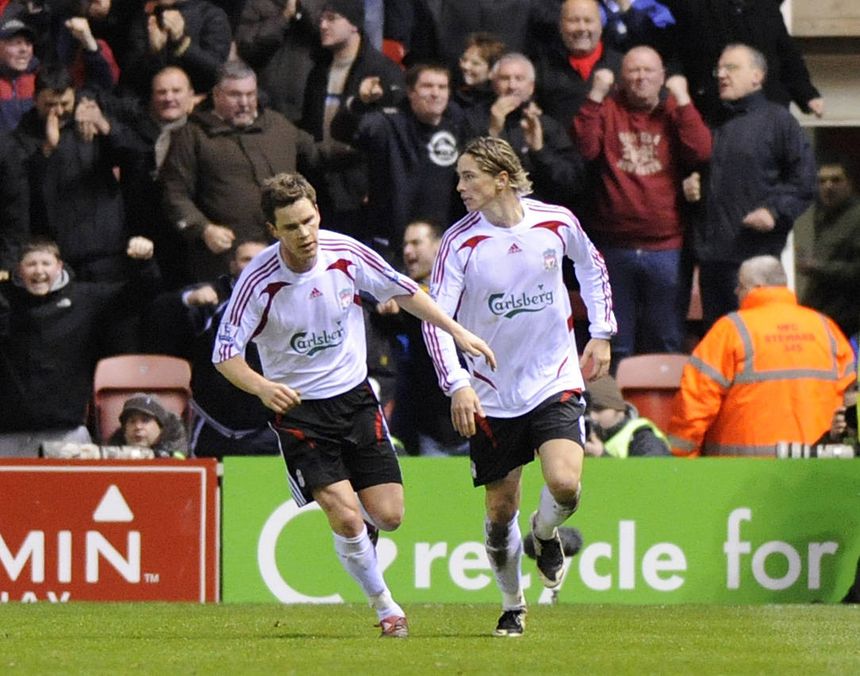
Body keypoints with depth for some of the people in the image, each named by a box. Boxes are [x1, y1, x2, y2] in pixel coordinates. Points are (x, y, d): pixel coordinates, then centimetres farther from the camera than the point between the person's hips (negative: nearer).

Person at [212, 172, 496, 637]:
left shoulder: (346, 254, -11)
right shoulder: (259, 281, -20)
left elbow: (402, 291, 6)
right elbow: (225, 353, -16)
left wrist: (458, 332, 5)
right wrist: (262, 387, -35)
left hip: (354, 396, 3)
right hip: (298, 408, -3)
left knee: (387, 516, -3)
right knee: (346, 517, -17)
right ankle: (384, 606, 5)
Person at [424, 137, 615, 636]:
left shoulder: (556, 222, -6)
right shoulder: (460, 242, -12)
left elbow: (591, 265, 16)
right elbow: (436, 317, -15)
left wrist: (602, 333, 13)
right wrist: (457, 385, -29)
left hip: (555, 382, 0)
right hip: (492, 397, 0)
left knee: (565, 485, -20)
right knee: (501, 510, 5)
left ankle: (545, 534, 16)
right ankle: (513, 604, 28)